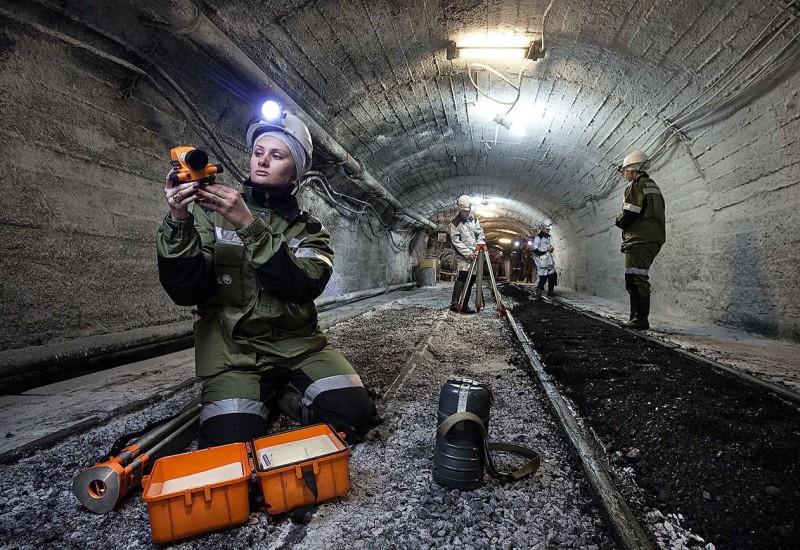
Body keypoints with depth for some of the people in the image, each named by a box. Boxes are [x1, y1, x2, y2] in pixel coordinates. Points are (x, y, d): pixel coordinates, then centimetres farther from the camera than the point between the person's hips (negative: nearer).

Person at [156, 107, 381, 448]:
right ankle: (268, 399, 10)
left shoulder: (308, 229, 6)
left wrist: (249, 226, -26)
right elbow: (186, 292, -7)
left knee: (353, 415, -17)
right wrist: (179, 222, -22)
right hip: (232, 349, -1)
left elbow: (304, 286, -16)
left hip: (298, 345, 2)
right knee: (232, 444, -22)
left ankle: (282, 397, 11)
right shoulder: (212, 213, 3)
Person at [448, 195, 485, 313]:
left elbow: (481, 233, 8)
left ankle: (465, 305, 5)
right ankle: (454, 303, -27)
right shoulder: (455, 223, -6)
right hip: (462, 255, -6)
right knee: (463, 275, -23)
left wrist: (479, 246, -11)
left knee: (471, 278, 1)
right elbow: (456, 242, -13)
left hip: (474, 254, 6)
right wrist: (468, 253, -20)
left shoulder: (474, 219, 12)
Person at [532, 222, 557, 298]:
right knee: (542, 278, -8)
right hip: (541, 261, -9)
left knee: (553, 276, 8)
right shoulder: (538, 237, -9)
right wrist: (547, 249, -15)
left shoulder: (547, 237, 19)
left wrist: (551, 248, 8)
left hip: (549, 261, 9)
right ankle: (539, 293, 2)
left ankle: (550, 291, 20)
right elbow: (535, 250, -17)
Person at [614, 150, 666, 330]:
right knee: (638, 280, 13)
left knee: (636, 280, -11)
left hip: (640, 240, -10)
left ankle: (641, 319, -13)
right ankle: (637, 317, 15)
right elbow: (653, 214, 21)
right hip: (654, 239, 10)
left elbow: (630, 214, -17)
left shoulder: (636, 186, -6)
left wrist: (618, 221, 3)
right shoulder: (653, 186, 24)